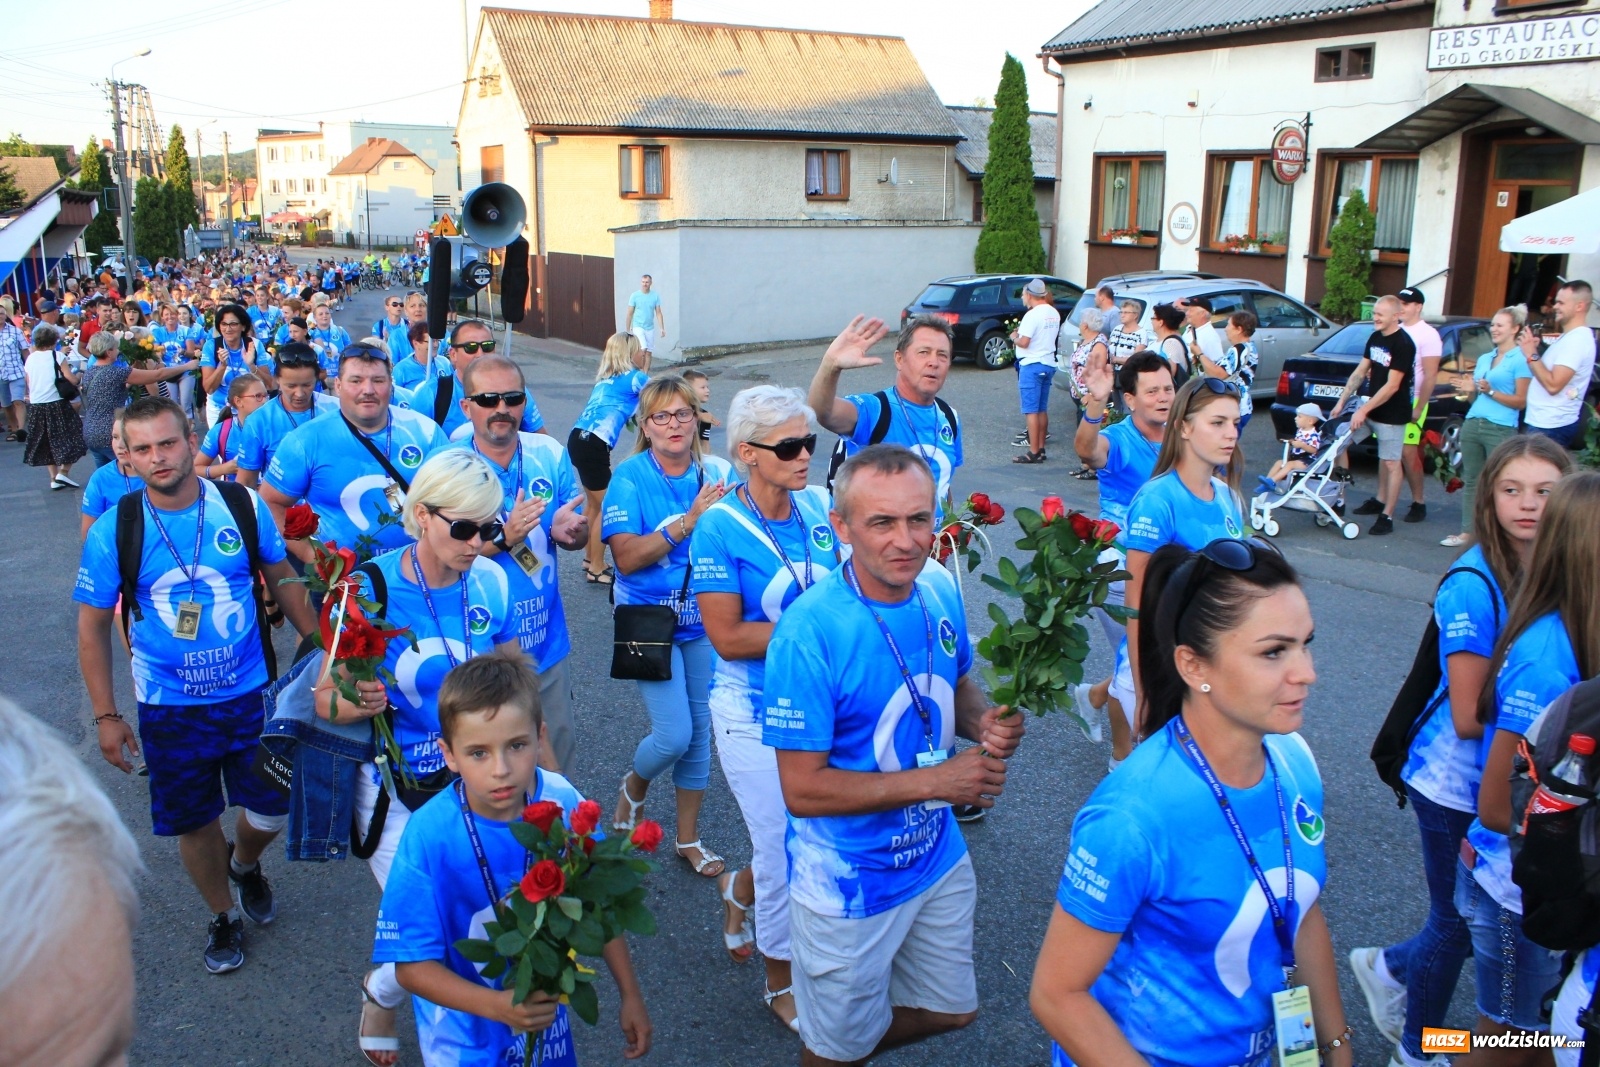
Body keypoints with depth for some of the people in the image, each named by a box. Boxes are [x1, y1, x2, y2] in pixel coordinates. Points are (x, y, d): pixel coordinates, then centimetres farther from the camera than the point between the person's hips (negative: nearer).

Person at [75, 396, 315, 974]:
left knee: (273, 810, 6)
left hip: (251, 693, 0)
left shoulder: (243, 507, -10)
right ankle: (223, 915, 39)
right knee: (194, 822, 12)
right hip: (169, 707, 0)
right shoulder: (112, 531, -11)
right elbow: (93, 626, -2)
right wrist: (106, 716, -2)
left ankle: (244, 861, 43)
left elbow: (282, 577, 6)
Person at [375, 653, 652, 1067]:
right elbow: (412, 964, -19)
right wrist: (497, 1006, -31)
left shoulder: (563, 803, -18)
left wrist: (630, 994, 3)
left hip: (549, 1018, 3)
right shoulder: (430, 835, -26)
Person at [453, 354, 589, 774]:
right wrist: (504, 537, -28)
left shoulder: (550, 455, 0)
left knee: (558, 751, 15)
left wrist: (568, 531, -19)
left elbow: (581, 532, 6)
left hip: (546, 643, 4)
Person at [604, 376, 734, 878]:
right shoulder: (630, 477, -11)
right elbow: (626, 557, -19)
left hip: (704, 620, 4)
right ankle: (634, 784, 27)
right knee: (674, 733, -9)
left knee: (701, 727, 12)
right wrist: (688, 521, -29)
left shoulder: (718, 473, -3)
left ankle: (688, 837, 31)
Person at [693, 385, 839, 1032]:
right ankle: (781, 982, 35)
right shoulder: (721, 528, -16)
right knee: (785, 847, 8)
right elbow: (728, 638, -19)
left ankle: (740, 887, 46)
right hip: (755, 714, -5)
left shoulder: (820, 507, -1)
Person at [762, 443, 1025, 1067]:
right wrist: (937, 780, -26)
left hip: (939, 857, 6)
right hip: (851, 886, -6)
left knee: (951, 1012, 25)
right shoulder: (809, 631, -28)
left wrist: (988, 723, -13)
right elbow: (803, 790, -25)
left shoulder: (942, 593, -8)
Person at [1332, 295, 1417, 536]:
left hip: (1392, 414, -8)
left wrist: (1363, 410, -22)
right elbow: (1360, 372, 12)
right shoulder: (1375, 338, 7)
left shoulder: (1403, 344, -17)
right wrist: (1342, 401, 7)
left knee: (1390, 463, -2)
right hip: (1370, 406, 8)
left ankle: (1387, 517, 6)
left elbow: (1392, 386, -20)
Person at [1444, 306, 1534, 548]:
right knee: (1471, 481, 8)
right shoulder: (1483, 359, 20)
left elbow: (1521, 401, -7)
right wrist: (1469, 389, 4)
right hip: (1472, 425, 7)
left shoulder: (1520, 360, -3)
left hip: (1501, 430, -7)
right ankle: (1468, 532, 13)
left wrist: (1490, 392, -16)